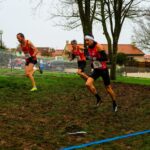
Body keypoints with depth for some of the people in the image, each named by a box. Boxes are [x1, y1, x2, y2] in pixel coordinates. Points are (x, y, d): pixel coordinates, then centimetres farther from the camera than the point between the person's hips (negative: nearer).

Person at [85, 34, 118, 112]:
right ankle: (98, 99, 3)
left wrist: (95, 59, -34)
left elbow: (105, 58, -29)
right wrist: (92, 63, 9)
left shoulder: (98, 46, -21)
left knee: (108, 88, 5)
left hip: (103, 69, -6)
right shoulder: (88, 48, 2)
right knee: (88, 84, -16)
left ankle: (114, 104, 27)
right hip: (96, 70, 6)